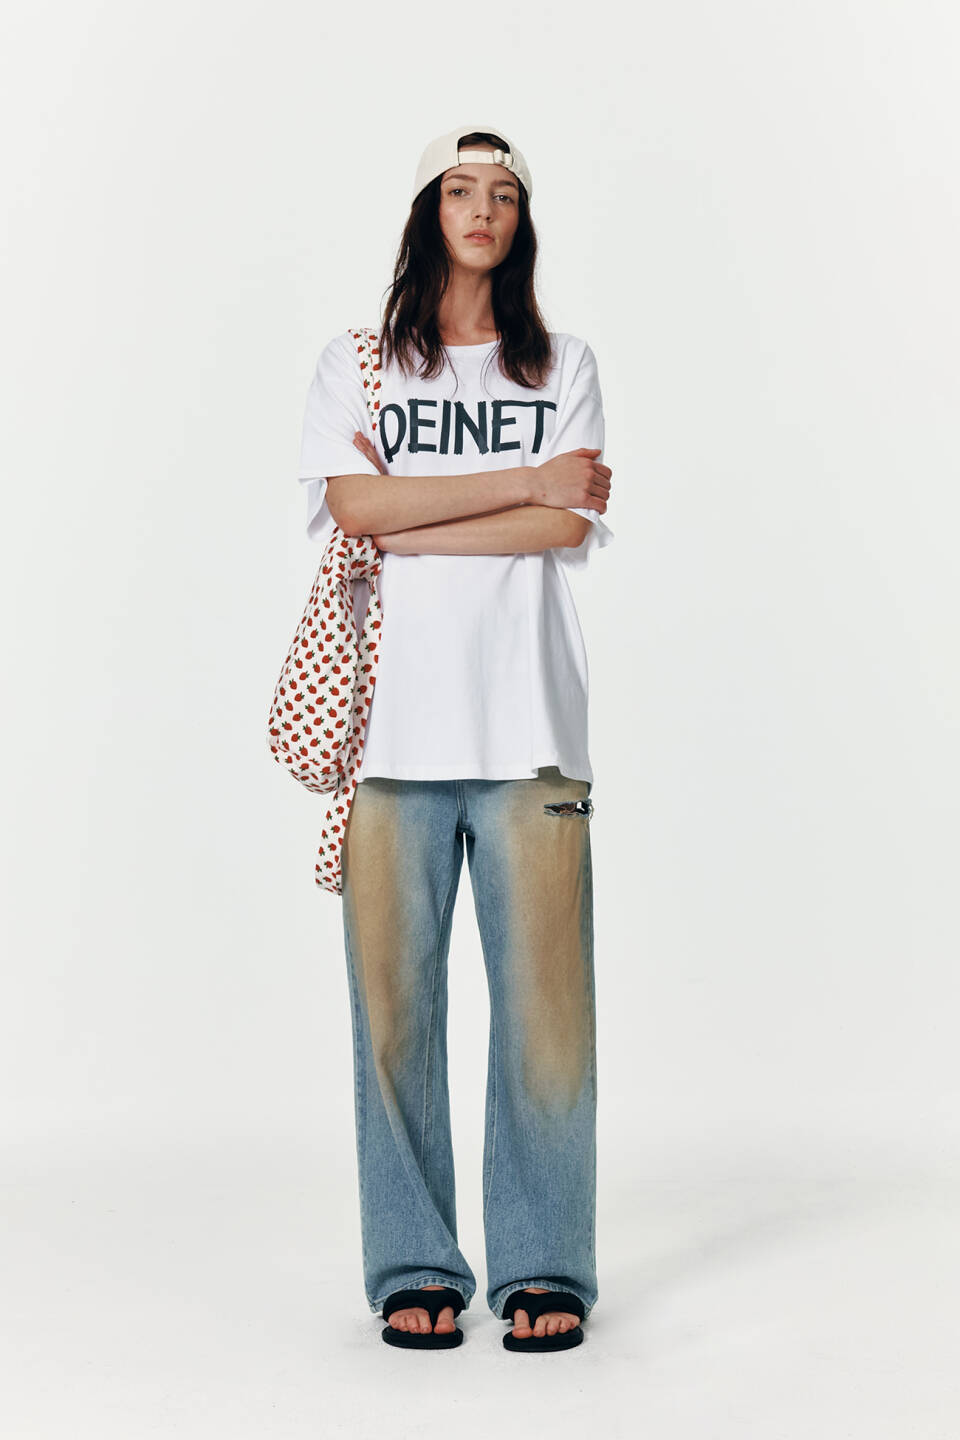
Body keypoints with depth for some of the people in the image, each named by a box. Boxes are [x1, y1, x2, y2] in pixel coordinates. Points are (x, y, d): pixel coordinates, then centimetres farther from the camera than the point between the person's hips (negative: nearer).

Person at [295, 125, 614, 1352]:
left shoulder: (563, 367, 15)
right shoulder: (354, 366, 14)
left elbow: (569, 527, 0)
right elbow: (352, 504, -5)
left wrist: (407, 528, -5)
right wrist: (527, 479, -5)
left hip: (528, 722, 0)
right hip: (392, 722, 0)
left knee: (543, 997, -3)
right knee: (395, 997, -1)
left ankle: (544, 1268, 9)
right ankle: (414, 1268, 11)